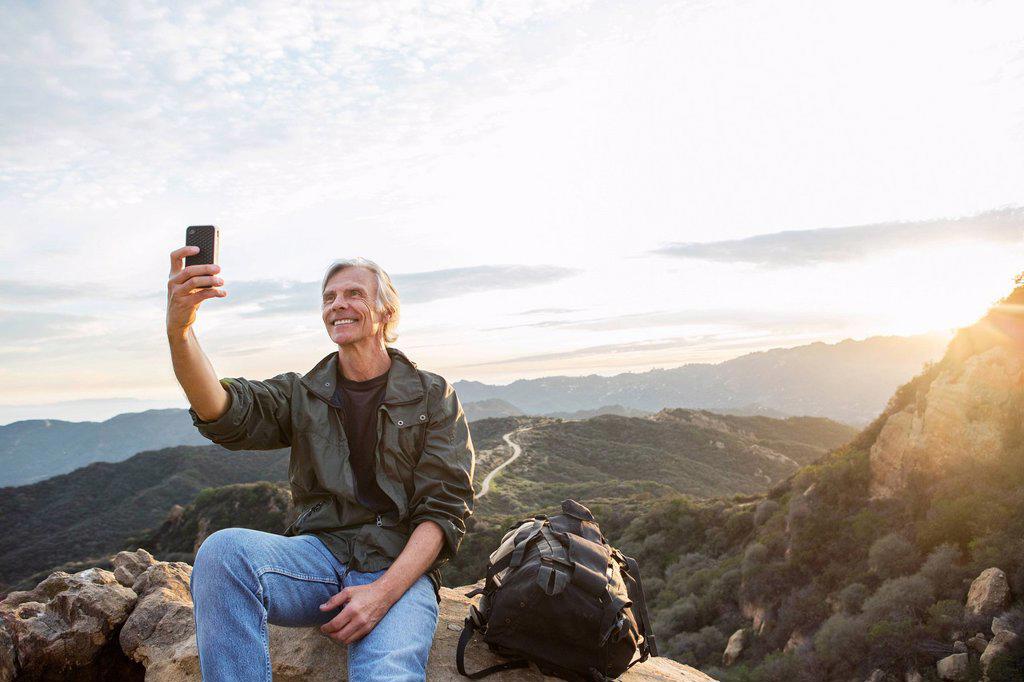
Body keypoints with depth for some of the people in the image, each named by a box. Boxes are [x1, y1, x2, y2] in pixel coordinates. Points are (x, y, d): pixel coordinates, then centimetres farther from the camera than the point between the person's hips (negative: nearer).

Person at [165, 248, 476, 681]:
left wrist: (384, 592, -16)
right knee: (224, 549, -28)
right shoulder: (302, 395, 14)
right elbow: (225, 415, -8)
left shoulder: (432, 397, 6)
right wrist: (179, 332, -26)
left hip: (399, 568, -3)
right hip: (319, 552, 4)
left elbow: (445, 511, -1)